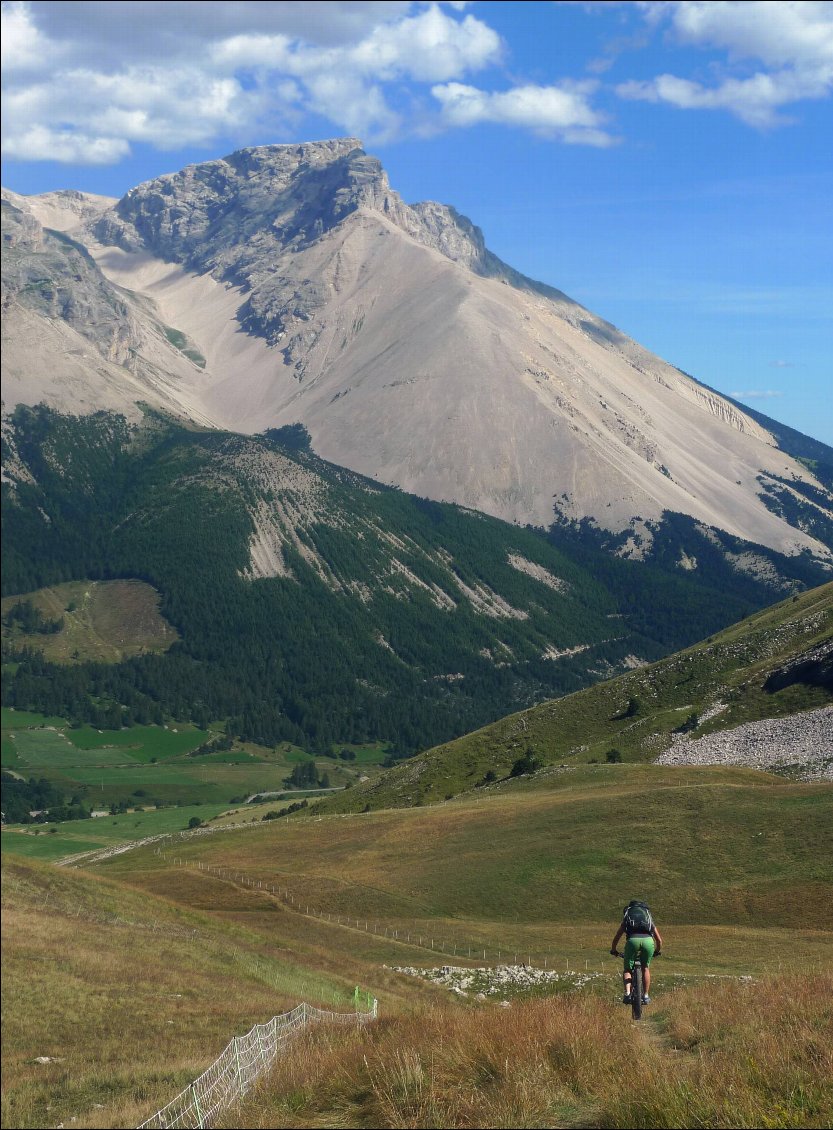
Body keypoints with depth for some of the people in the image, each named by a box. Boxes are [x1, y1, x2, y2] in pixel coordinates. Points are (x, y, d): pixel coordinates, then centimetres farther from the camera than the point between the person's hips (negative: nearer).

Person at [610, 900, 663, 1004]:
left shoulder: (627, 918, 32)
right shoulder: (649, 918, 35)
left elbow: (616, 938, 32)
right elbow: (659, 940, 36)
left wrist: (613, 951, 50)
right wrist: (656, 952, 54)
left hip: (633, 940, -1)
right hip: (648, 940, 1)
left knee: (627, 970, 15)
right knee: (646, 968, 25)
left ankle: (627, 993, -6)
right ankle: (646, 996, 21)